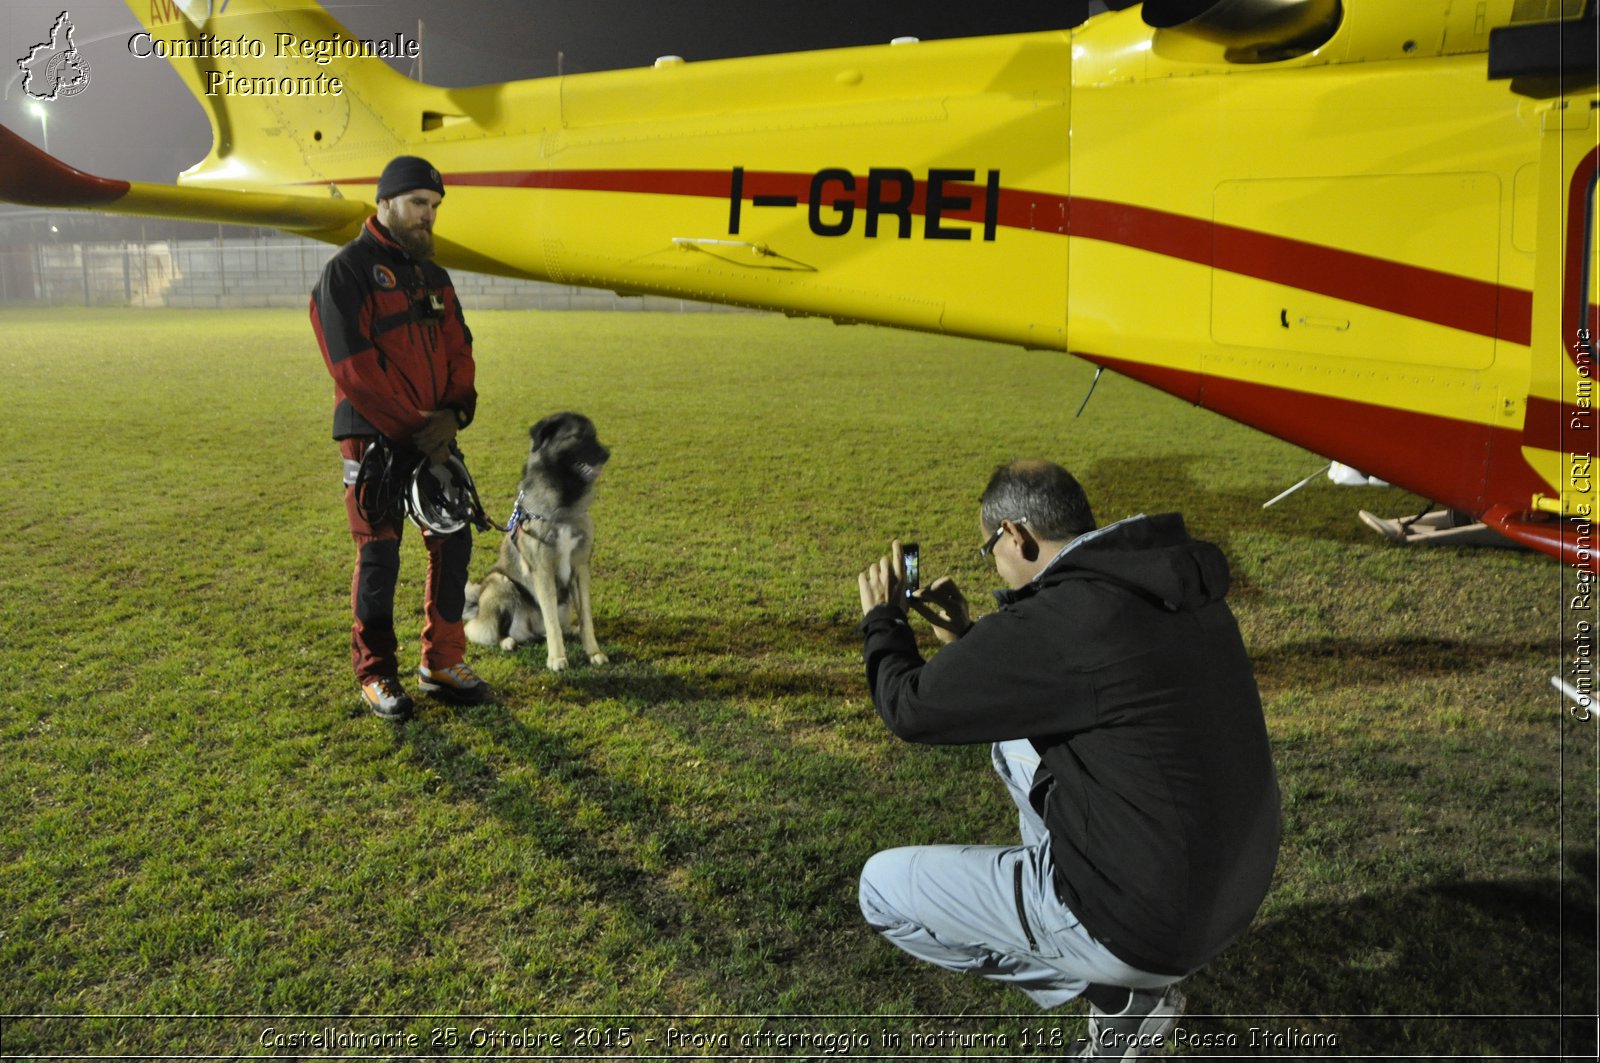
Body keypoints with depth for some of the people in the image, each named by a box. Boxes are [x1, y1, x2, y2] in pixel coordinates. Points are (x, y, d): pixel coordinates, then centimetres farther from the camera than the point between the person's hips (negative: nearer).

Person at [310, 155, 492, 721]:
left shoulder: (433, 275, 15)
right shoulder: (348, 271, -8)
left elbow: (459, 350, 10)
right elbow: (354, 367, -16)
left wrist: (453, 412, -8)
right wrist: (414, 426, -17)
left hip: (436, 436, 7)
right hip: (375, 438, -6)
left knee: (452, 544, 7)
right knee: (379, 554, 0)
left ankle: (443, 662, 20)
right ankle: (376, 675, 13)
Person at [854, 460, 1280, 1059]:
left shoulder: (1057, 622, -24)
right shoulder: (1174, 585, 2)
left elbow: (910, 710, -8)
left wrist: (882, 620, 9)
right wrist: (965, 640, 19)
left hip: (1147, 926, -8)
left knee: (882, 887, 4)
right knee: (1013, 741, 22)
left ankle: (1119, 998, 6)